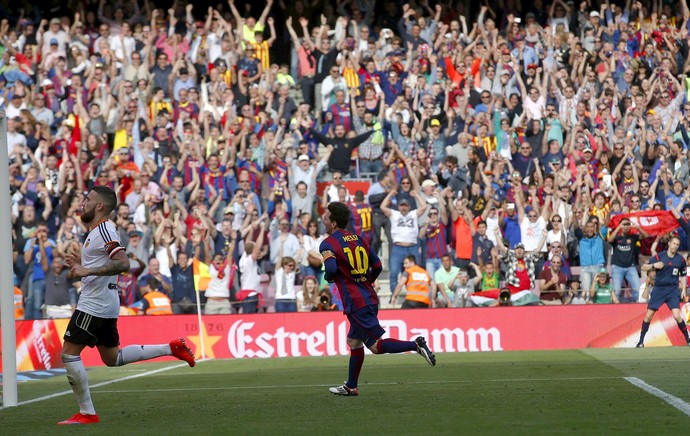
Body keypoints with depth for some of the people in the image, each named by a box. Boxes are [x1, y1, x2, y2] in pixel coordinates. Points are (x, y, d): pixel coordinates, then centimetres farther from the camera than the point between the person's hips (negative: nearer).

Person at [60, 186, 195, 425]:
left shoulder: (104, 230, -15)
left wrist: (87, 270, -31)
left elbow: (122, 263, -28)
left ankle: (87, 413, -5)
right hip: (105, 304, 11)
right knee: (112, 358, 18)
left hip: (95, 305, -11)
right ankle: (171, 348, 17)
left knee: (69, 353, -7)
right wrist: (80, 262, 12)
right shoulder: (96, 231, 17)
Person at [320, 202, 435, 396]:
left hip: (355, 304, -8)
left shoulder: (328, 244, -9)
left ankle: (415, 345, -22)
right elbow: (377, 266, 12)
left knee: (376, 345, -7)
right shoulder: (359, 240, 13)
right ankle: (351, 386, 27)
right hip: (370, 298, 8)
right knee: (353, 341, 20)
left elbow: (331, 269, -24)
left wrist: (328, 278, -2)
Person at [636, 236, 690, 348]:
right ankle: (641, 341, 12)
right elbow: (643, 267, -2)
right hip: (658, 289, 0)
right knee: (648, 315, -1)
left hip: (672, 290, 0)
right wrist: (653, 265, -20)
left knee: (677, 316, -16)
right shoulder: (659, 256, -4)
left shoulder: (680, 259, 2)